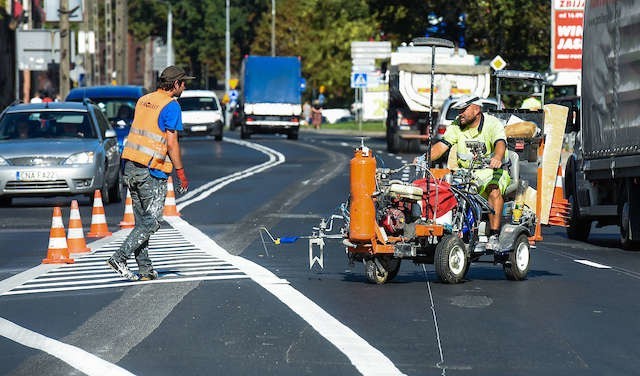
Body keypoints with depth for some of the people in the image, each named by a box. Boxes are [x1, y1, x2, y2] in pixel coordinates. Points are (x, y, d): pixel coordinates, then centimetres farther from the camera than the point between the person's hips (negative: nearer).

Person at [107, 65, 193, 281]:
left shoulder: (143, 100, 13)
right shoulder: (171, 106, -10)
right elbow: (171, 144, -14)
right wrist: (181, 174, -7)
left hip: (131, 166, 8)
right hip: (152, 172, -8)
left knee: (142, 221, 11)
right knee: (151, 223, -2)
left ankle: (145, 270, 10)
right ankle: (119, 258, -13)